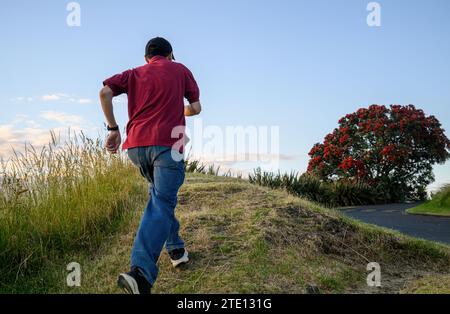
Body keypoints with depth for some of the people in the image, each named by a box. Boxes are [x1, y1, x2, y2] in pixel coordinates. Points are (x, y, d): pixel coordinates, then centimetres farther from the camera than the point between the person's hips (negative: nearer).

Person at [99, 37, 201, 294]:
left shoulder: (134, 74, 19)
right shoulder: (180, 70, 15)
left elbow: (105, 92, 3)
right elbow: (196, 108, 15)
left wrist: (113, 129, 7)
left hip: (136, 145, 5)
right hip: (167, 143, -4)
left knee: (162, 195, 25)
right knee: (161, 204, -14)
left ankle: (176, 249, 29)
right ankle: (141, 273, -31)